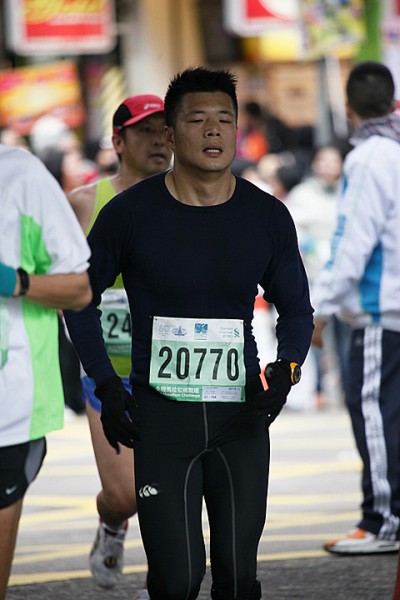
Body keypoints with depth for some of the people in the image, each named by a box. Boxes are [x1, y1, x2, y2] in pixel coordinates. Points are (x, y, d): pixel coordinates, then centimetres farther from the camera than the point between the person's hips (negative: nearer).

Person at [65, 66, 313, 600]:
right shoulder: (131, 213, -4)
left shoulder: (267, 216, 2)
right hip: (161, 411, -2)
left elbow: (297, 310, 14)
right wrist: (107, 386, -2)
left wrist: (286, 369, -7)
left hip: (241, 415, 2)